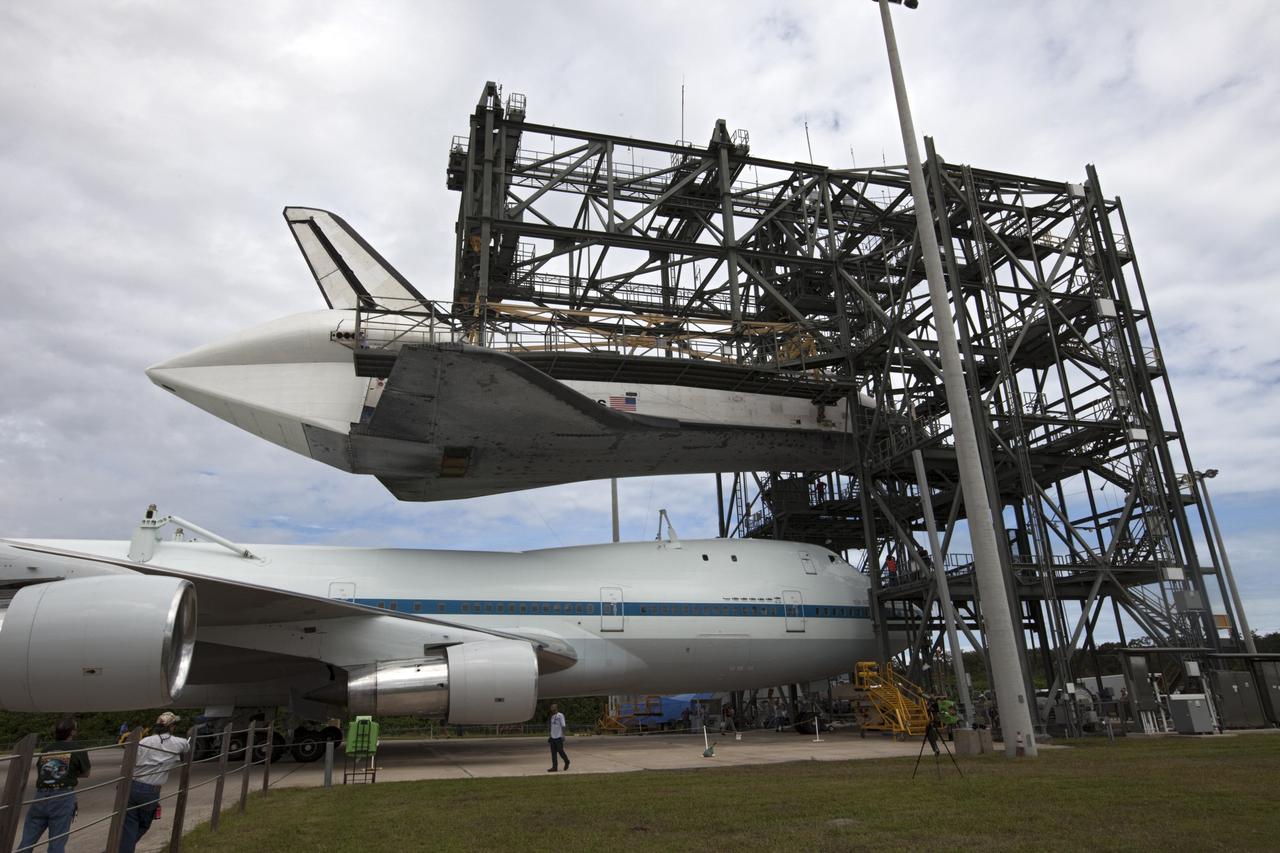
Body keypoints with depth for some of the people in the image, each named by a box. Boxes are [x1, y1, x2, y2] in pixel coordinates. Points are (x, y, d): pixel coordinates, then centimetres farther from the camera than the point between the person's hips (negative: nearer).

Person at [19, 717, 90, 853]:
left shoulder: (46, 748, 14)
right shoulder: (78, 748, 4)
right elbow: (85, 773, 12)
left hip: (40, 797, 3)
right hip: (63, 798, -3)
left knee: (27, 842, 12)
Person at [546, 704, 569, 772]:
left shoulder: (560, 715, -8)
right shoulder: (552, 716, 16)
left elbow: (563, 726, -12)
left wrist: (563, 735, -18)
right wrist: (550, 737, 20)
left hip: (558, 737, -7)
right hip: (553, 737, 7)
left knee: (560, 751, -2)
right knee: (553, 752, 4)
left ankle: (566, 762, 20)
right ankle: (554, 767, 5)